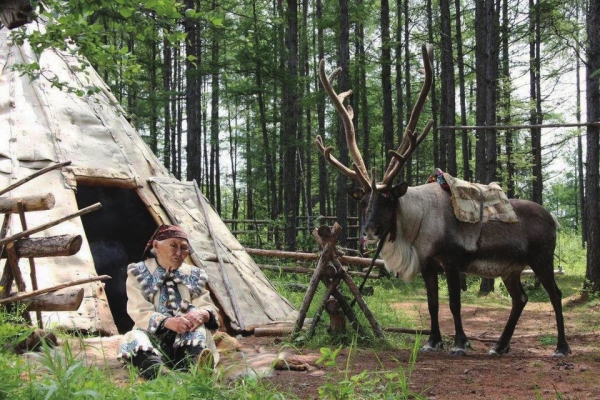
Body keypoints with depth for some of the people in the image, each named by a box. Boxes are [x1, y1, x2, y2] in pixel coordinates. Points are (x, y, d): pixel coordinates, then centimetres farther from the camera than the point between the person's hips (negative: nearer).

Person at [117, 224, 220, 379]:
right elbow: (140, 313, -8)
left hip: (187, 341, 2)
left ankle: (198, 368, -58)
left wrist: (202, 314, -26)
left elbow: (210, 309, 2)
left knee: (195, 318, -28)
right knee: (133, 339, -33)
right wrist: (167, 322, -30)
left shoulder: (194, 275, 16)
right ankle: (163, 375, -66)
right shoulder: (138, 274, 7)